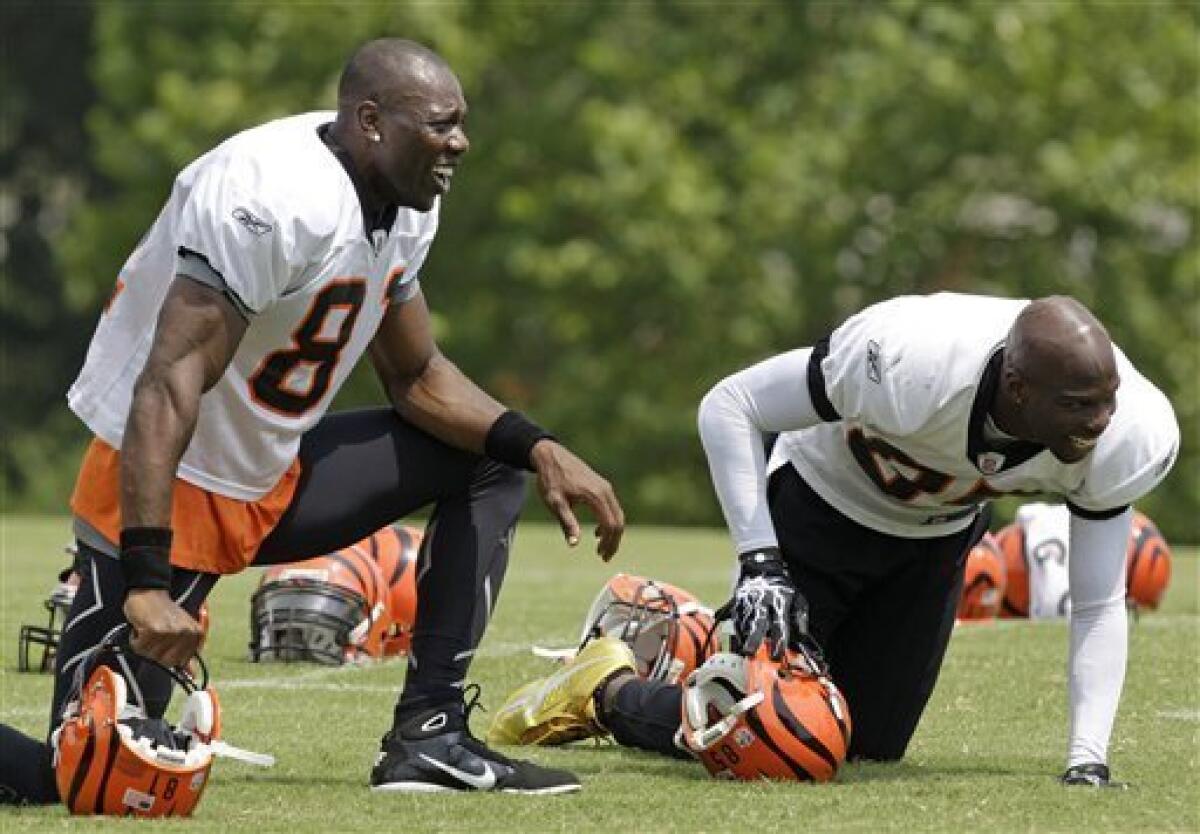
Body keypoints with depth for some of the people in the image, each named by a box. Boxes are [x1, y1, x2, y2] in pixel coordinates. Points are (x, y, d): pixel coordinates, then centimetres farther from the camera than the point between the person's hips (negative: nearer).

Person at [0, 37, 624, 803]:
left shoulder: (404, 208, 2)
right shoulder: (277, 200, -28)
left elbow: (418, 379, 14)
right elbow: (169, 386, -33)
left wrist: (542, 450, -3)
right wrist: (146, 583, -40)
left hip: (274, 480, 9)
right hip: (167, 484, -9)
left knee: (490, 463, 6)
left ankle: (430, 735, 0)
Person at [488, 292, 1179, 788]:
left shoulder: (1125, 435, -31)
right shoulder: (906, 363, -43)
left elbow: (1100, 607, -20)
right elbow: (730, 405, -28)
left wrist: (1089, 759, -31)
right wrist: (759, 562, -33)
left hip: (936, 538, 4)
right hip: (823, 509, -4)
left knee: (873, 746, 10)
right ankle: (609, 692, 25)